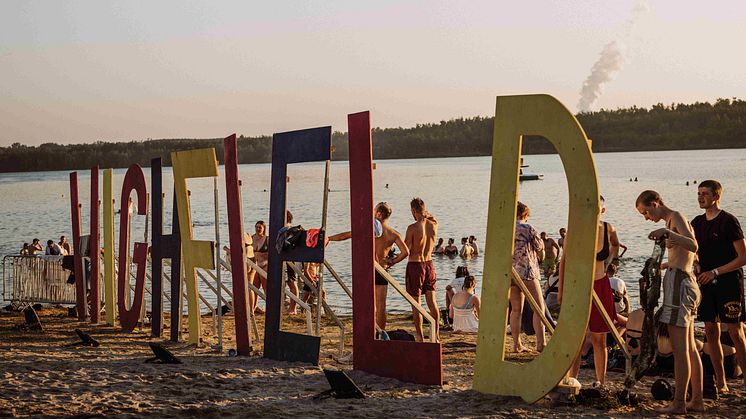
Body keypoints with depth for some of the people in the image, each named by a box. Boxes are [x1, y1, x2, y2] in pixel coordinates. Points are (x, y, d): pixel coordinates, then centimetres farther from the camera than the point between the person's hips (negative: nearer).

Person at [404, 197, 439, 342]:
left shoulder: (412, 228, -18)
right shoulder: (433, 225, -2)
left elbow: (406, 250, -16)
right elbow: (434, 219, 24)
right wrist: (427, 215, 4)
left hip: (415, 265, -5)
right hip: (429, 264, 5)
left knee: (416, 303, 2)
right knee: (432, 301, 12)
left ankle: (419, 336, 4)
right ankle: (436, 334, 16)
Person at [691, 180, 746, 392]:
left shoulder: (728, 221, -9)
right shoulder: (697, 223, 11)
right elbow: (693, 253, 22)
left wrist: (715, 272, -16)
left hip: (729, 282, -6)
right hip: (706, 283, 6)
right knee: (711, 332, 5)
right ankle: (720, 382, 12)